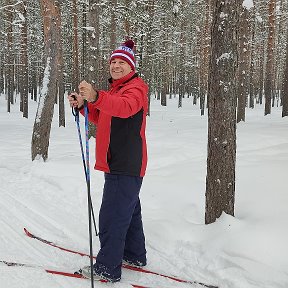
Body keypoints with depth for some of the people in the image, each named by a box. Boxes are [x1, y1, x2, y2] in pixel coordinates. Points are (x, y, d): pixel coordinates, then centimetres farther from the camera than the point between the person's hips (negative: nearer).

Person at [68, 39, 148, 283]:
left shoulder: (136, 87, -11)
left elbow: (126, 107, -34)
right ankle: (135, 255, 34)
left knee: (112, 217, -8)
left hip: (126, 165, -10)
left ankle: (107, 269, 1)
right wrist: (83, 104, 6)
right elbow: (101, 118, 23)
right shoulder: (115, 89, 21)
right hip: (117, 163, 10)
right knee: (128, 211, 20)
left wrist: (96, 97, -51)